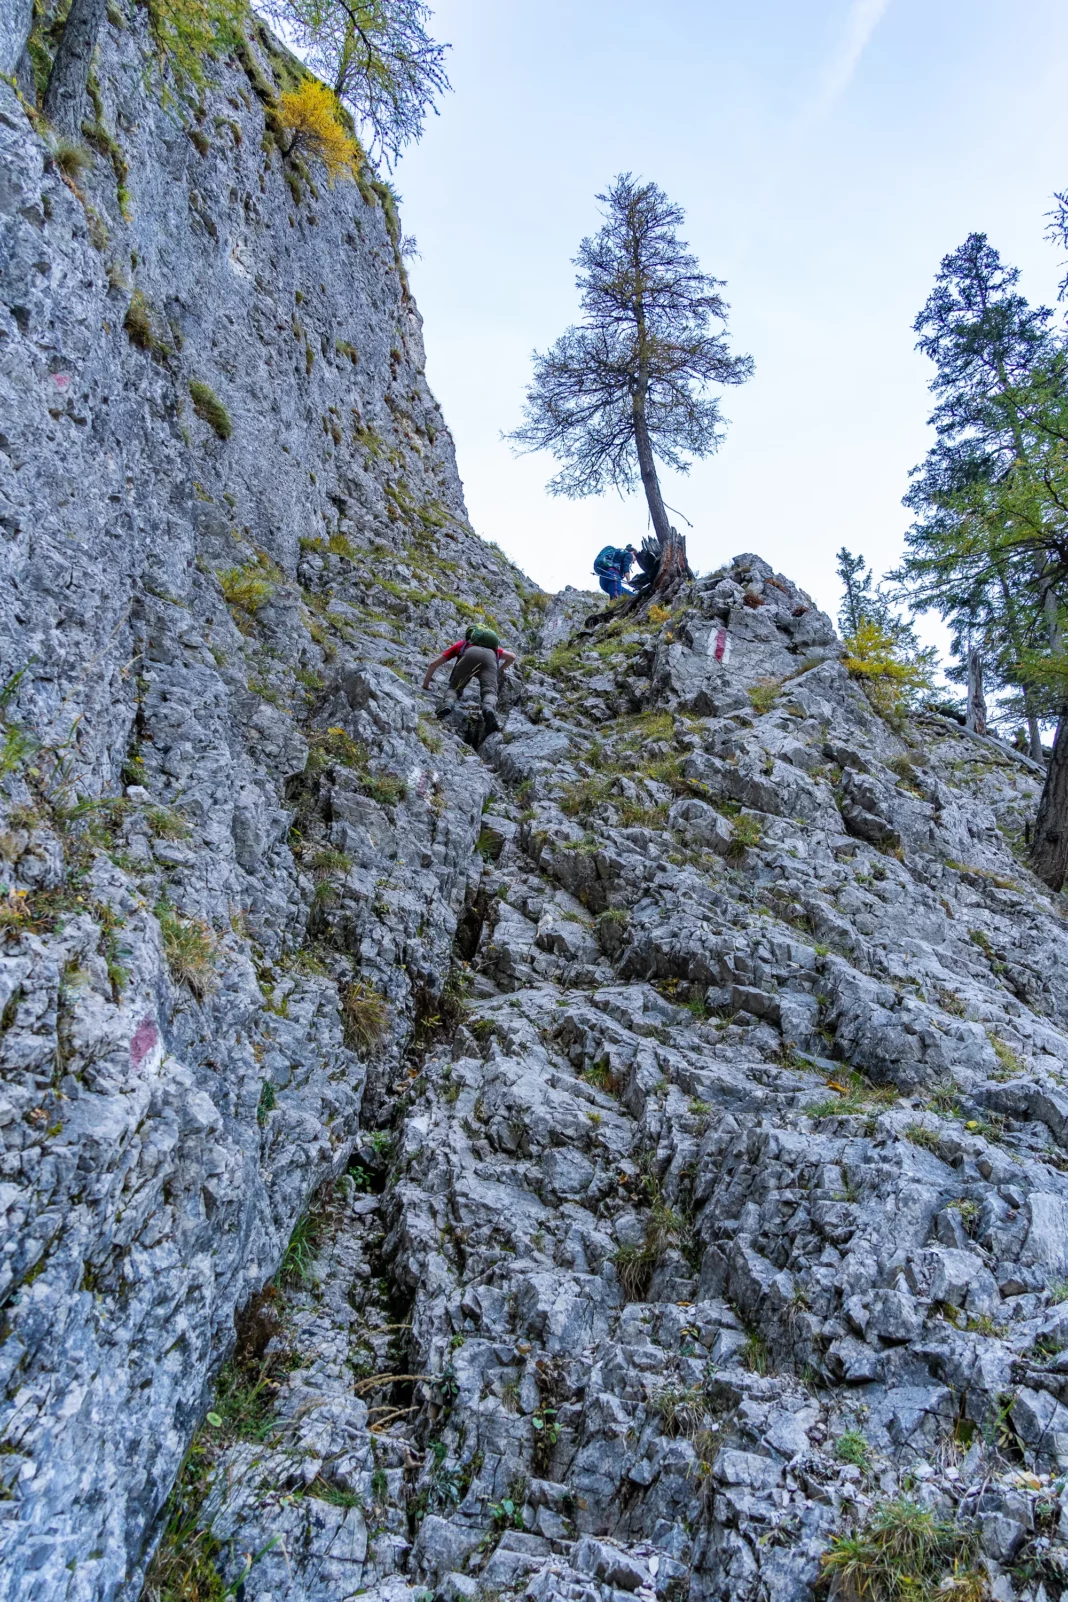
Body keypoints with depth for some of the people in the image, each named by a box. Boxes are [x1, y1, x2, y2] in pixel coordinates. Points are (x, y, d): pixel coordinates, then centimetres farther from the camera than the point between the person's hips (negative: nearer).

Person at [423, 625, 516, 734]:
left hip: (470, 655, -1)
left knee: (454, 688, 10)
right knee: (489, 692, -14)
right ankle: (489, 709, -50)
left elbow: (433, 664, 42)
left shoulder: (460, 644, 44)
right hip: (490, 657, 1)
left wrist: (426, 685, 53)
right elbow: (512, 656, 50)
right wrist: (500, 670, 65)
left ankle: (447, 703, -25)